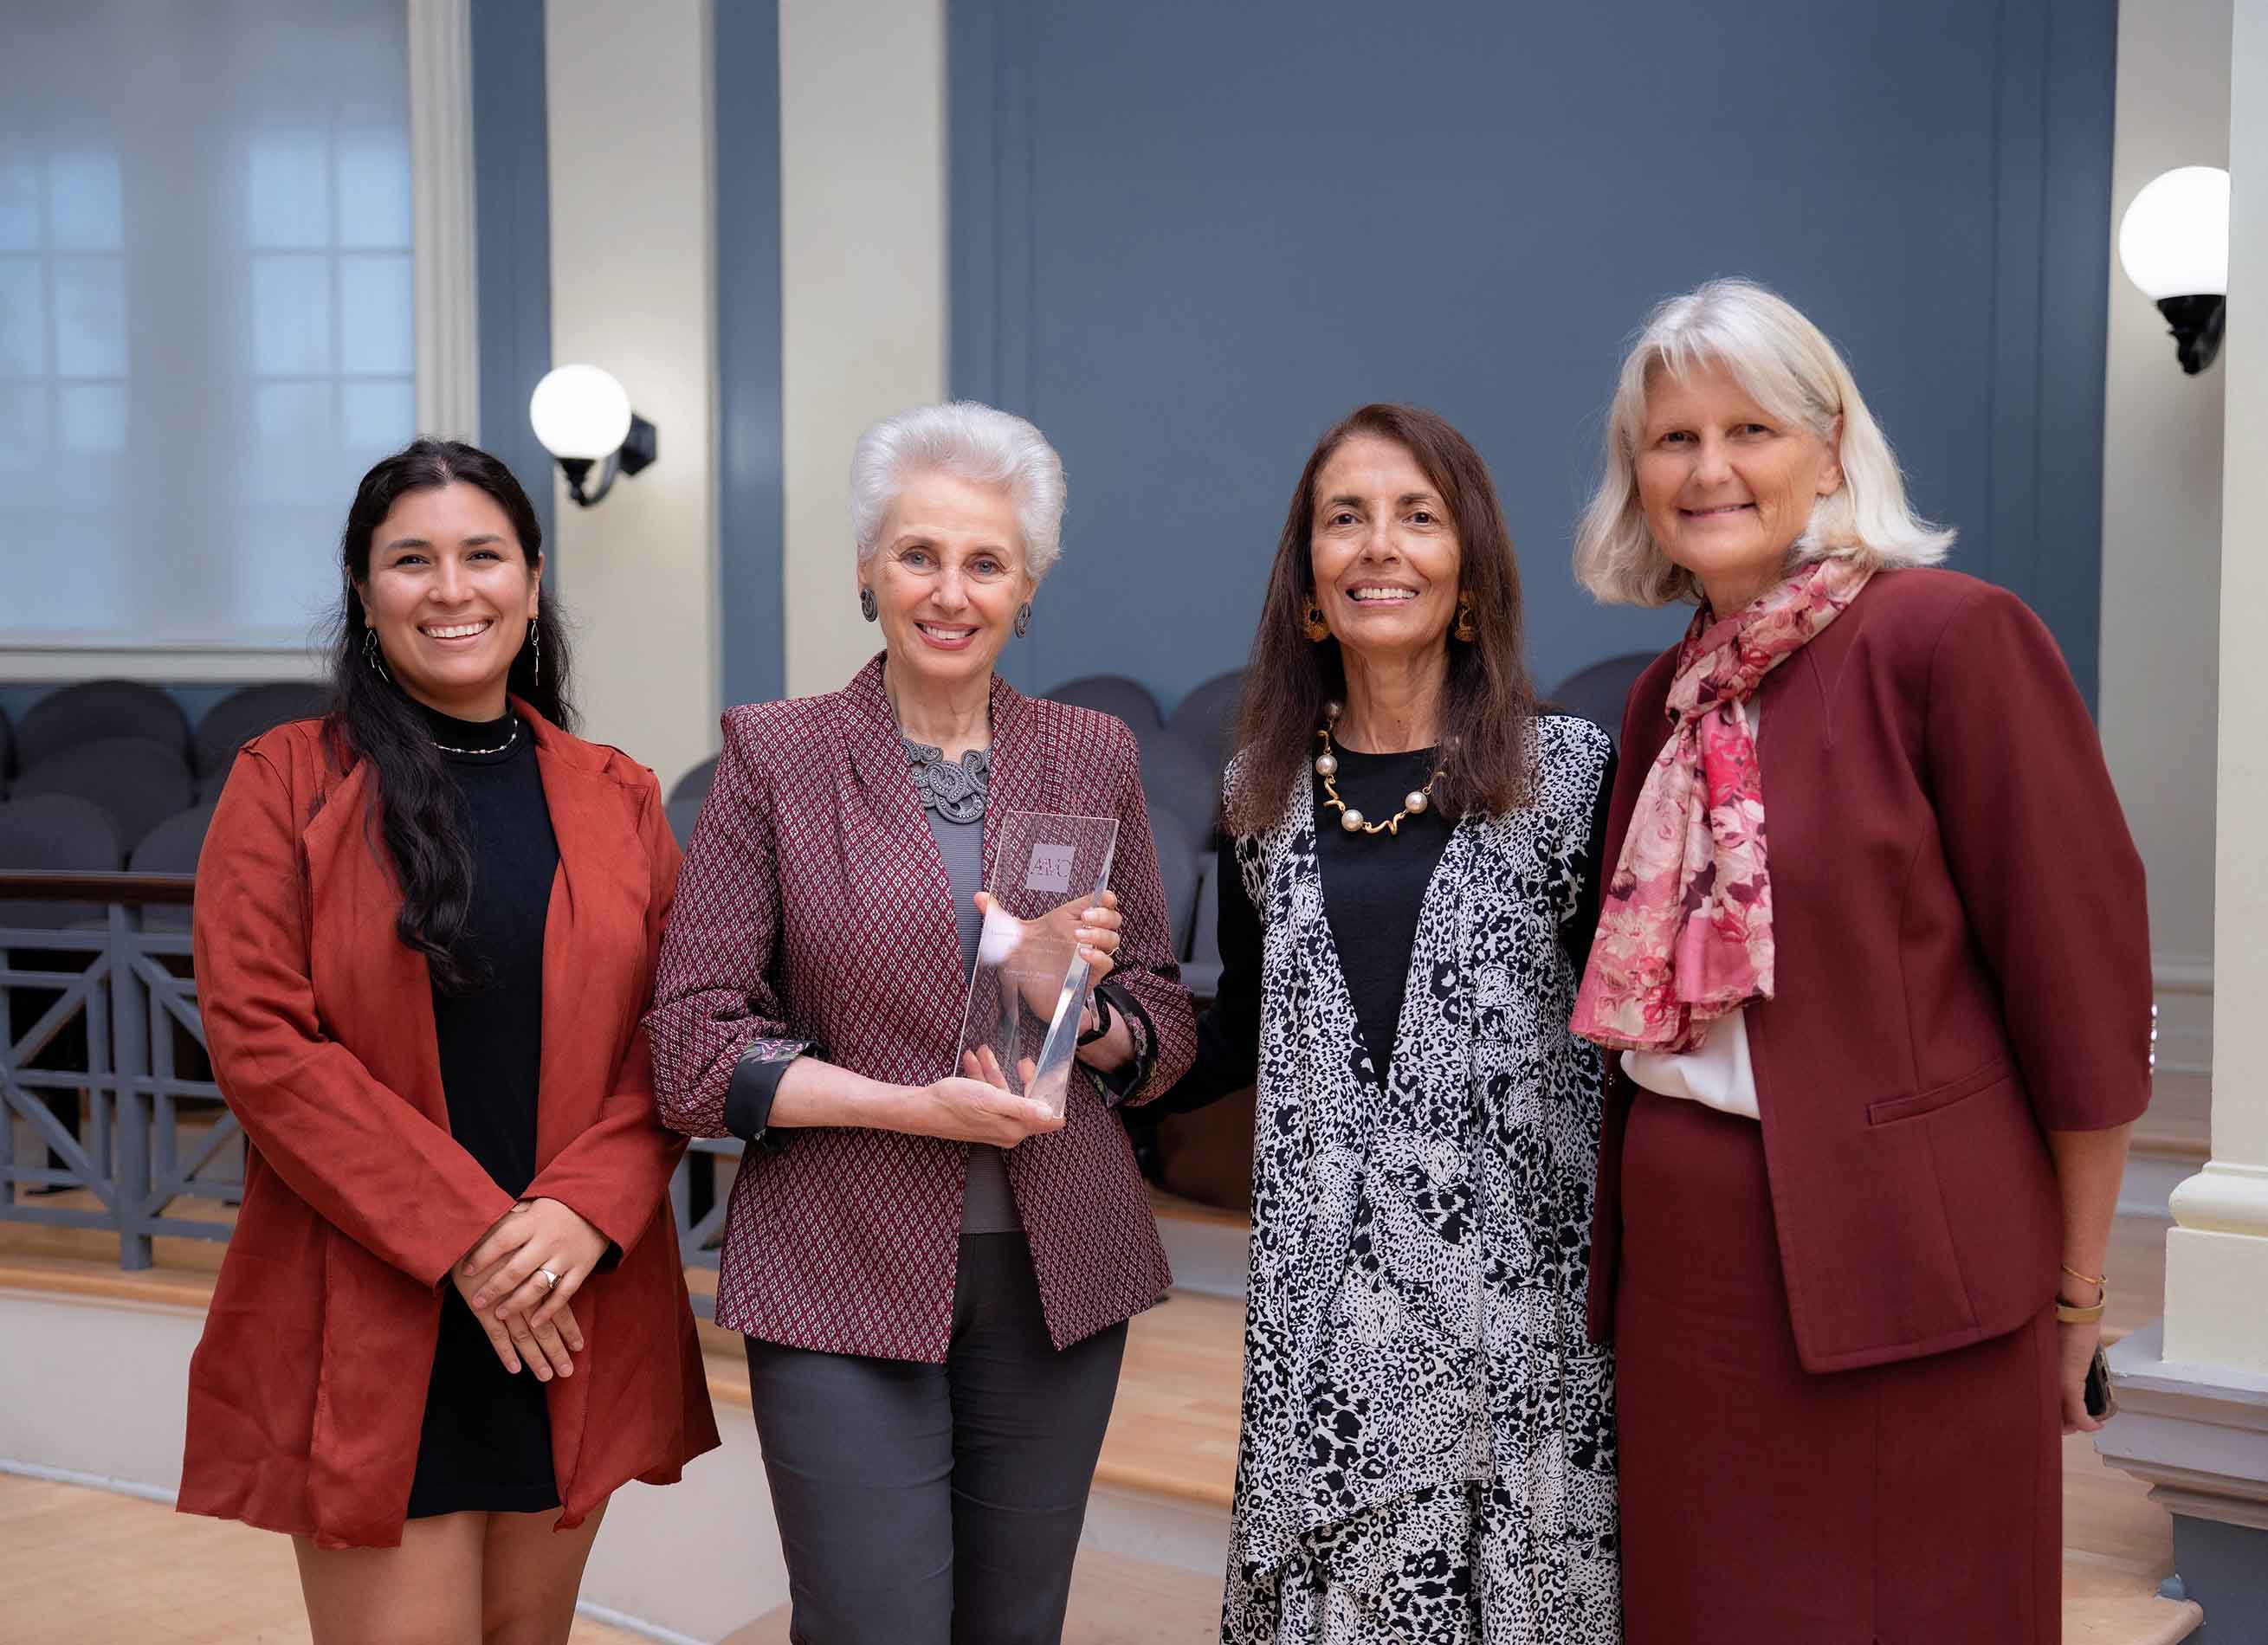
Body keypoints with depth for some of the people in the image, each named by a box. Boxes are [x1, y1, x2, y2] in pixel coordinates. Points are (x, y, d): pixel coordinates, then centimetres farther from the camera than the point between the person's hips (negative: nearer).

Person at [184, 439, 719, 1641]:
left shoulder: (616, 800, 9)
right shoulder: (286, 784, -1)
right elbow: (258, 1039, -9)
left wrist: (585, 1210, -13)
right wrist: (460, 1236, -15)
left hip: (579, 1312, 3)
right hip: (367, 1326, -3)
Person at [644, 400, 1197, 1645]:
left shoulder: (1093, 759, 7)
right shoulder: (775, 757, -3)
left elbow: (1162, 1033, 12)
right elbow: (694, 1050, -6)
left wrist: (1088, 1005, -11)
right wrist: (915, 1105, -16)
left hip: (1055, 1278, 4)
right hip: (844, 1280, -3)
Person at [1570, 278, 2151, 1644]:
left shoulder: (1952, 635, -10)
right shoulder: (1669, 695, 10)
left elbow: (2085, 984, -10)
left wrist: (2075, 1294, -6)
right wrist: (1630, 1248, 12)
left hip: (1899, 1267, -6)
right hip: (1687, 1256, 6)